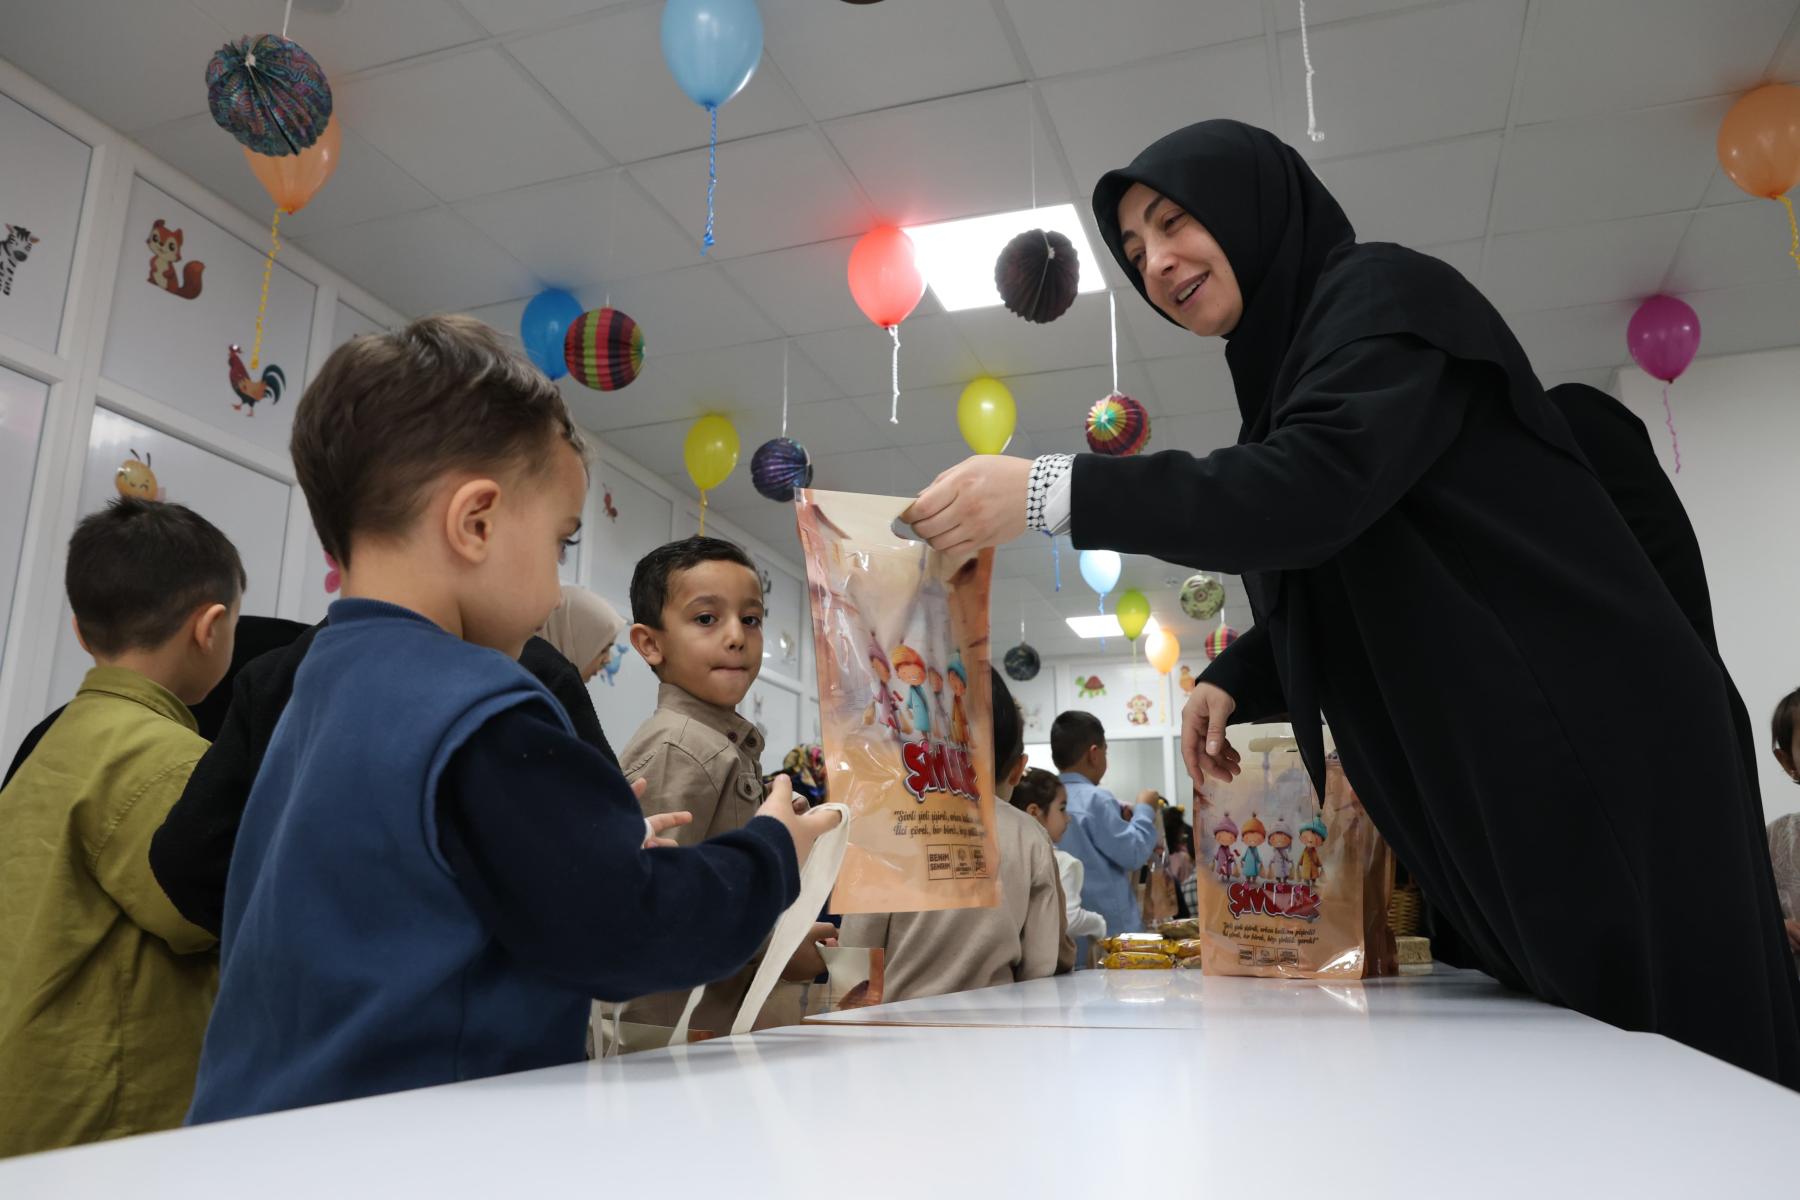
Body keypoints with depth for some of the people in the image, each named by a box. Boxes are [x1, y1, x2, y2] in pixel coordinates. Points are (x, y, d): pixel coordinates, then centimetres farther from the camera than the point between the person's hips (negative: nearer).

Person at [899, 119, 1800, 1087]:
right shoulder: (1285, 370, 18)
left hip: (1592, 752, -8)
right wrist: (1235, 680, 4)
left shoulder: (1383, 295, -7)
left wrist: (1055, 490, -30)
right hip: (1473, 782, 9)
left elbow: (1313, 489, -26)